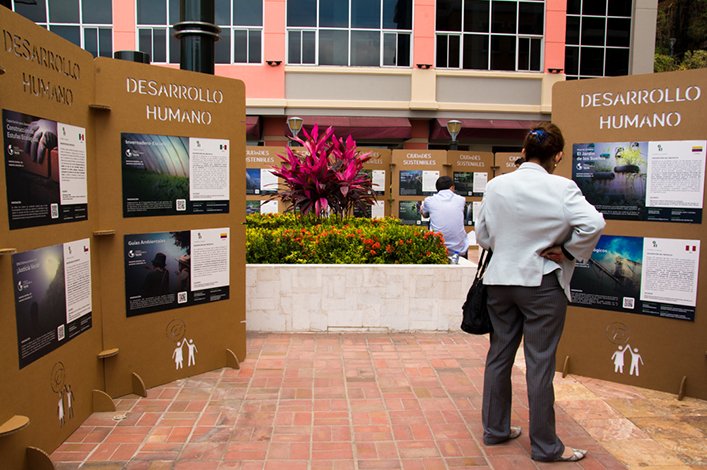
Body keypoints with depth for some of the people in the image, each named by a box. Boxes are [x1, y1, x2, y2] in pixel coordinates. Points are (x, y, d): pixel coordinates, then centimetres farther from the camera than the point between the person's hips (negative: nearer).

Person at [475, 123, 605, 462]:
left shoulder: (496, 185, 0)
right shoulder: (561, 188, -12)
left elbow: (482, 234, 6)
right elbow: (593, 224, -24)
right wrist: (568, 252, -10)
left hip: (500, 280, 4)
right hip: (542, 284, -4)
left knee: (499, 356, 15)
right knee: (539, 364, 5)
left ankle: (495, 429, 29)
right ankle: (545, 446, 18)